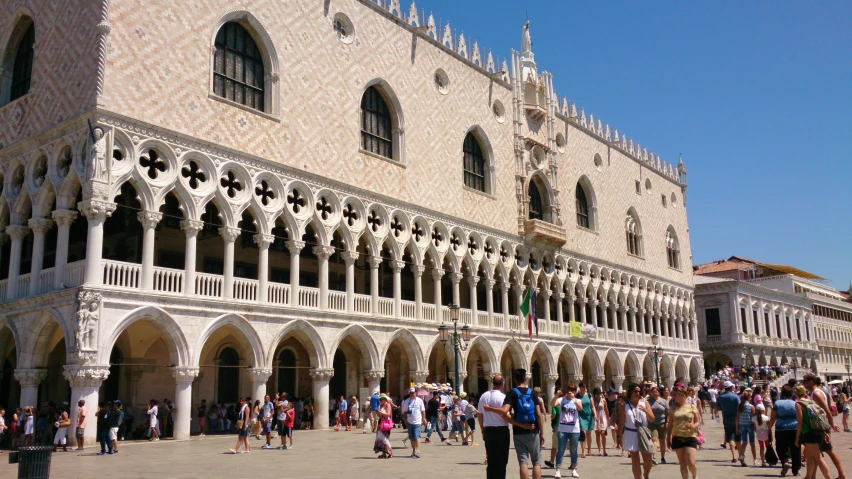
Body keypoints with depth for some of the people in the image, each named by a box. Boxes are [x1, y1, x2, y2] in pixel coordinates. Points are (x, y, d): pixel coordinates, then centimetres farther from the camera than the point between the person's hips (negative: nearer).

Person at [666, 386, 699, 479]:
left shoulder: (692, 407, -1)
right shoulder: (673, 409, 5)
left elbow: (698, 422, 4)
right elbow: (669, 425, 10)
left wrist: (693, 426, -18)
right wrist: (668, 439, 9)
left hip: (690, 438, -2)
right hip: (677, 438, 2)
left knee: (691, 463, -6)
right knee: (682, 463, 5)